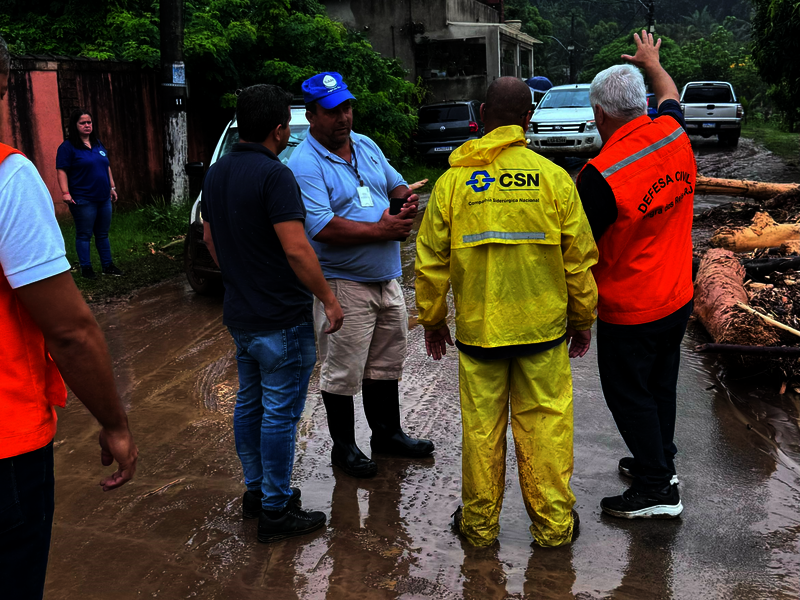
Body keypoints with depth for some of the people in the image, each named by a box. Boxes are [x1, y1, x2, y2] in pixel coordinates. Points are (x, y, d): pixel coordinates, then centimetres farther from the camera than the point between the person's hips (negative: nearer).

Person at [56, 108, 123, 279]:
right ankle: (86, 268, 8)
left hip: (103, 199, 7)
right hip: (83, 200, -6)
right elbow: (62, 171, -12)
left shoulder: (98, 145, 14)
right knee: (84, 235, 1)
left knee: (103, 234, 13)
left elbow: (107, 167, 21)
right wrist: (65, 192, -20)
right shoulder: (68, 147, -7)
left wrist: (112, 187, 19)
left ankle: (108, 265, 21)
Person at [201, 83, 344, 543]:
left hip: (240, 314, 9)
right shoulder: (274, 175, -19)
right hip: (282, 319, -9)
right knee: (280, 412, 0)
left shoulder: (216, 173, 8)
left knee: (250, 403, 18)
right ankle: (276, 511, 9)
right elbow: (296, 250, -24)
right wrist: (329, 299, -14)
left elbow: (210, 238, 18)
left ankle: (256, 491, 31)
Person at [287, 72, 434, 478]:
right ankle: (343, 447, 20)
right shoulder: (304, 165, -15)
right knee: (342, 372, 3)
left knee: (386, 362, 19)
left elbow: (397, 185, 21)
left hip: (387, 279, 8)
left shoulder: (367, 147, 10)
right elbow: (321, 228, -25)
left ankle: (388, 433, 36)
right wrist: (382, 230, -21)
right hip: (343, 285, -7)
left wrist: (406, 204, -4)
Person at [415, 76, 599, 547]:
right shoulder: (553, 178, -4)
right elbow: (579, 258, -1)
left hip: (477, 327, 0)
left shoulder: (453, 181, -3)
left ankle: (480, 523, 26)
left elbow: (431, 262, 1)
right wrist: (583, 319, 11)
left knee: (481, 426, 11)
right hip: (544, 326, 0)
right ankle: (553, 523, 23)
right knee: (545, 424, 10)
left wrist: (432, 319, 14)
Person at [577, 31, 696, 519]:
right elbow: (670, 96, 19)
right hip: (678, 298, 8)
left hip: (629, 313, -8)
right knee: (661, 385, 23)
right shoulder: (674, 136, -5)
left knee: (630, 397, 8)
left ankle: (657, 489, 18)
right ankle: (661, 462, 40)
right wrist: (652, 62, 37)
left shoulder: (602, 175, -27)